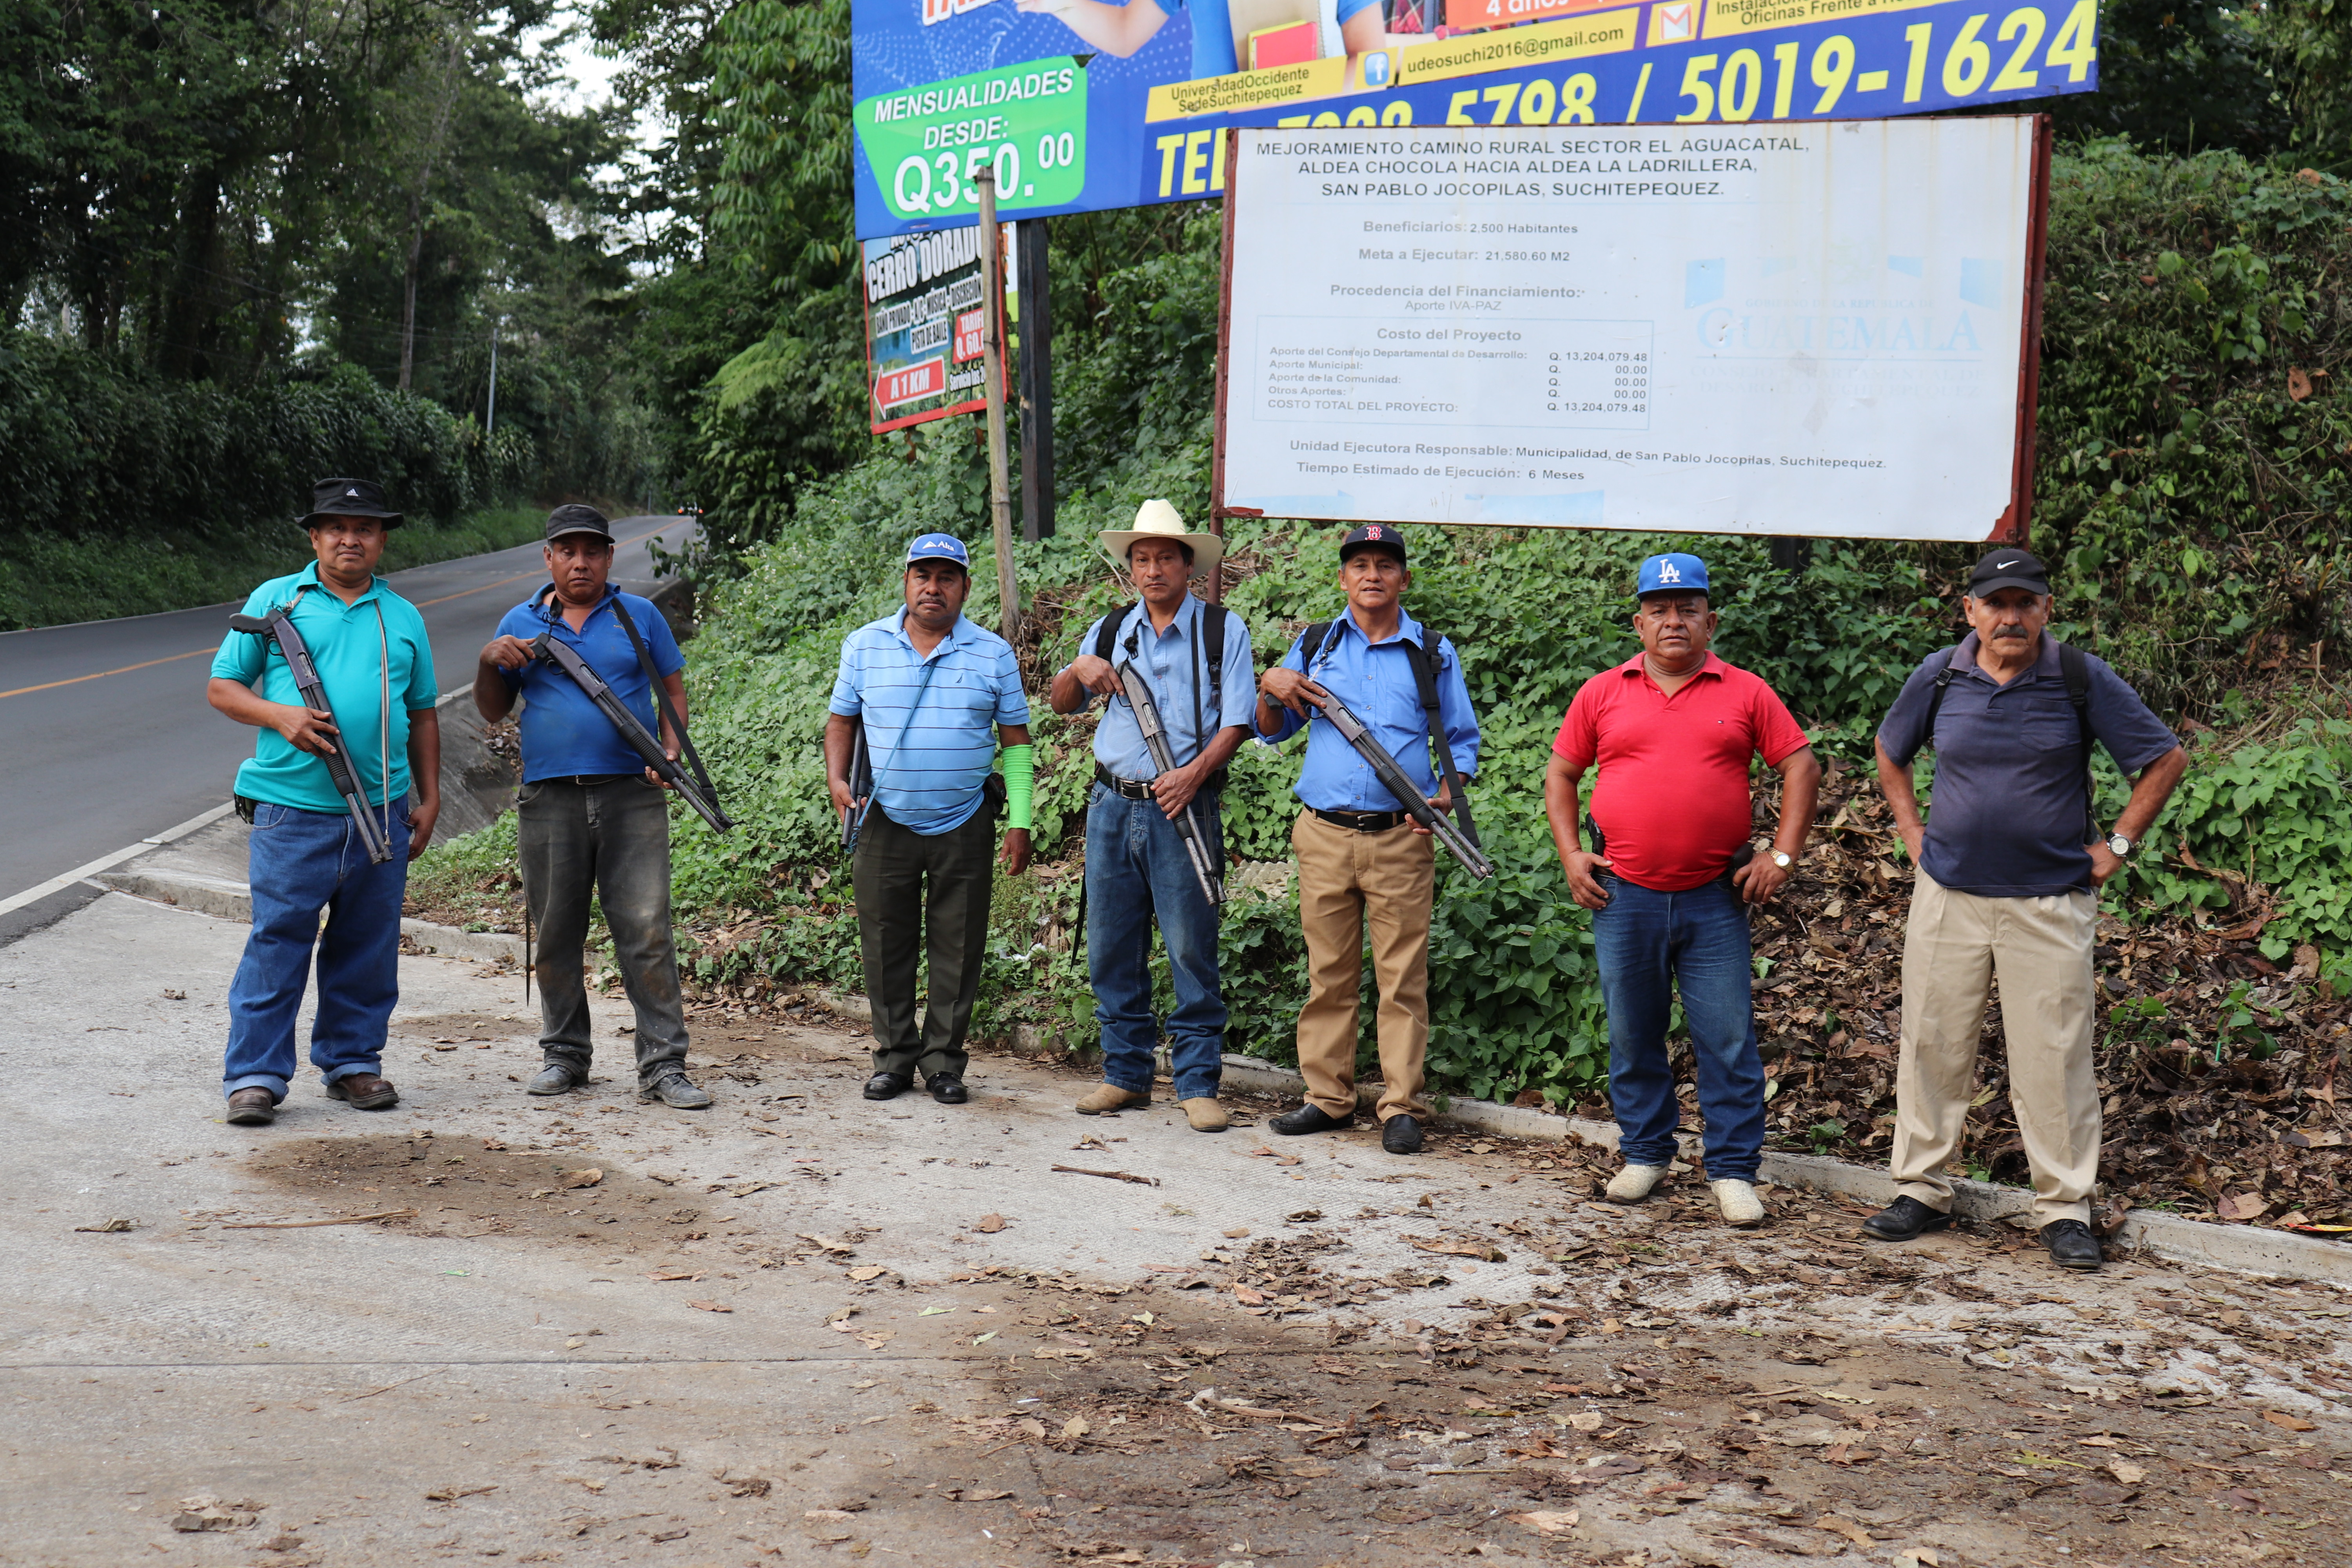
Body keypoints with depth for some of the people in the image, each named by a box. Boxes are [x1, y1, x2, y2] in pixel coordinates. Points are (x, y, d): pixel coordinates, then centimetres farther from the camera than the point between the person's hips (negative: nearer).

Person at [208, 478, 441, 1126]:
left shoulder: (403, 617, 14)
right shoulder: (274, 601, 6)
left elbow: (423, 714, 18)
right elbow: (221, 686, 5)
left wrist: (429, 799, 12)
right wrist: (280, 715, -13)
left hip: (382, 811, 3)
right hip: (292, 809, -3)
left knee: (368, 945, 9)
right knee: (278, 940, -5)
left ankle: (352, 1061, 21)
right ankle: (255, 1074, 2)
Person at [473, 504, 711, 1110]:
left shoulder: (640, 616, 11)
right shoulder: (520, 623, 13)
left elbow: (673, 689, 13)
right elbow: (494, 711, 17)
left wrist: (671, 750, -4)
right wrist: (488, 662, -3)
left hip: (632, 794, -2)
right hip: (549, 798, 2)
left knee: (647, 930, -8)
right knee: (556, 933, 6)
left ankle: (663, 1064, -7)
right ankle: (564, 1054, 20)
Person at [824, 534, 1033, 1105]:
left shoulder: (994, 655, 2)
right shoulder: (864, 645, 4)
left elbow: (1016, 740, 4)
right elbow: (841, 721, 13)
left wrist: (1019, 822, -2)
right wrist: (837, 779, -5)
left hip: (964, 824, -1)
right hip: (886, 822, 1)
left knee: (958, 949, 3)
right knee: (886, 944, 5)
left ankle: (945, 1060, 14)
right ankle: (894, 1056, 17)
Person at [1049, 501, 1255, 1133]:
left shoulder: (1223, 629, 4)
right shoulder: (1111, 631, 16)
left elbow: (1236, 720, -2)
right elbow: (1060, 703, 18)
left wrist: (1195, 771, -18)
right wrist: (1080, 670, -4)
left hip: (1182, 807, -4)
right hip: (1112, 807, 4)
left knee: (1192, 950, -4)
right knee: (1112, 949, 7)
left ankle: (1198, 1083, 3)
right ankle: (1126, 1074, 18)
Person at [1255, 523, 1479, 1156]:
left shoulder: (1434, 654, 10)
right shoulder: (1314, 645, 13)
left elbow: (1462, 739, 13)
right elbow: (1271, 731, 19)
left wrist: (1447, 794, -6)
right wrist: (1270, 687, -1)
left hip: (1401, 838, -1)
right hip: (1324, 835, 2)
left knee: (1403, 976, -3)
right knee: (1328, 973, 4)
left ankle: (1401, 1107, 2)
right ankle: (1328, 1097, 12)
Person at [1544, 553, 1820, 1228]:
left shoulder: (1746, 694, 4)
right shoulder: (1603, 693, 6)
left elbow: (1801, 768, 6)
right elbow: (1561, 773, 13)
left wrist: (1782, 854, -2)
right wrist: (1570, 853, 3)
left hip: (1715, 900, -1)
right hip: (1624, 897, 1)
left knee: (1728, 1040, 0)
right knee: (1632, 1037, 10)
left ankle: (1733, 1171, 9)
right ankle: (1645, 1154, 25)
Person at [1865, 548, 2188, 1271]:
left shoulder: (2083, 680, -5)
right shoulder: (1938, 677, 2)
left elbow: (2166, 759, 3)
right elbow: (1890, 754, 20)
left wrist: (2116, 845, -1)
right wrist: (1912, 832, 11)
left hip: (2051, 902, -2)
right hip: (1948, 893, 2)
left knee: (2055, 1056, 0)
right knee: (1932, 1043, 6)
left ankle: (2065, 1208, 11)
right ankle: (1921, 1190, 18)